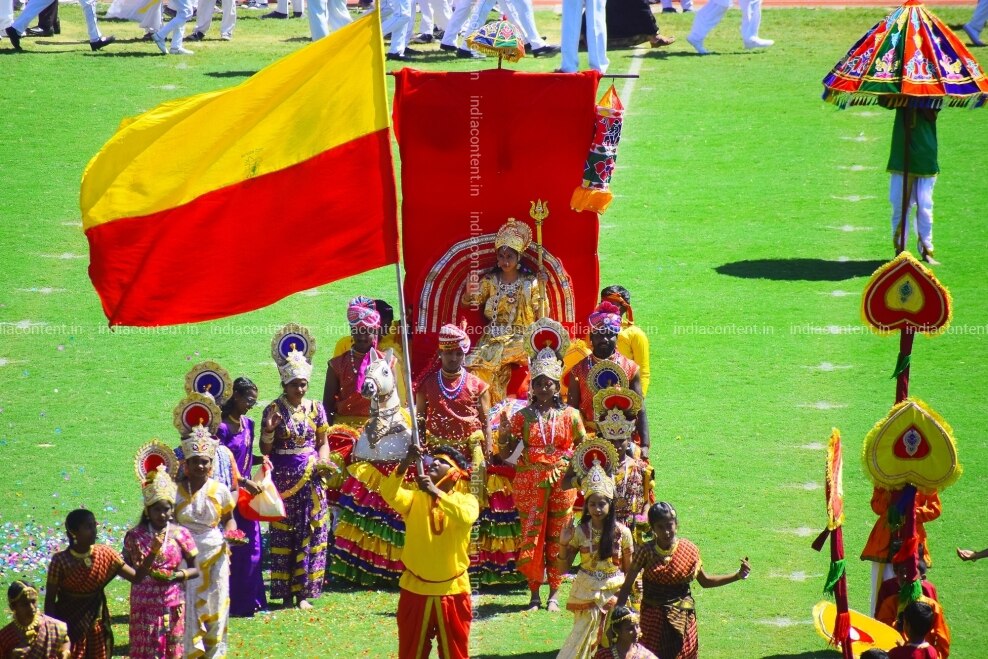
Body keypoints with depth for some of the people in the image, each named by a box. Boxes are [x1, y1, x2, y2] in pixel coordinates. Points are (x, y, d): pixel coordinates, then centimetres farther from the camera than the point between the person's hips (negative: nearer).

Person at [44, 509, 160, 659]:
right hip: (69, 626, -4)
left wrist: (152, 552, -14)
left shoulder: (105, 555, -2)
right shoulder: (60, 561, -13)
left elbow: (136, 577, -1)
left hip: (96, 625, 4)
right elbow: (50, 599, -7)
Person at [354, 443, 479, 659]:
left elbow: (465, 516, -26)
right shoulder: (415, 498, 2)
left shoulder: (466, 500, -2)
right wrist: (406, 462, -32)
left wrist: (435, 492, -35)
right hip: (416, 590, 1)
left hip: (452, 591, -1)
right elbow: (389, 494, -19)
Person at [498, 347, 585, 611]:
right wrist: (503, 435, -17)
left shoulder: (570, 415, 3)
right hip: (530, 481, 0)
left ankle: (554, 594, 12)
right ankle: (534, 593, 8)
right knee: (531, 534, -1)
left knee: (557, 537, 4)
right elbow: (505, 454, 1)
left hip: (561, 481, 0)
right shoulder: (523, 416, 2)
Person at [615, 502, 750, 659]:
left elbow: (705, 581, 9)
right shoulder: (646, 552, -9)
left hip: (682, 618, 1)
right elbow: (627, 586, -6)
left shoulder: (689, 550, -4)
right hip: (653, 619, -1)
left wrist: (738, 575, 1)